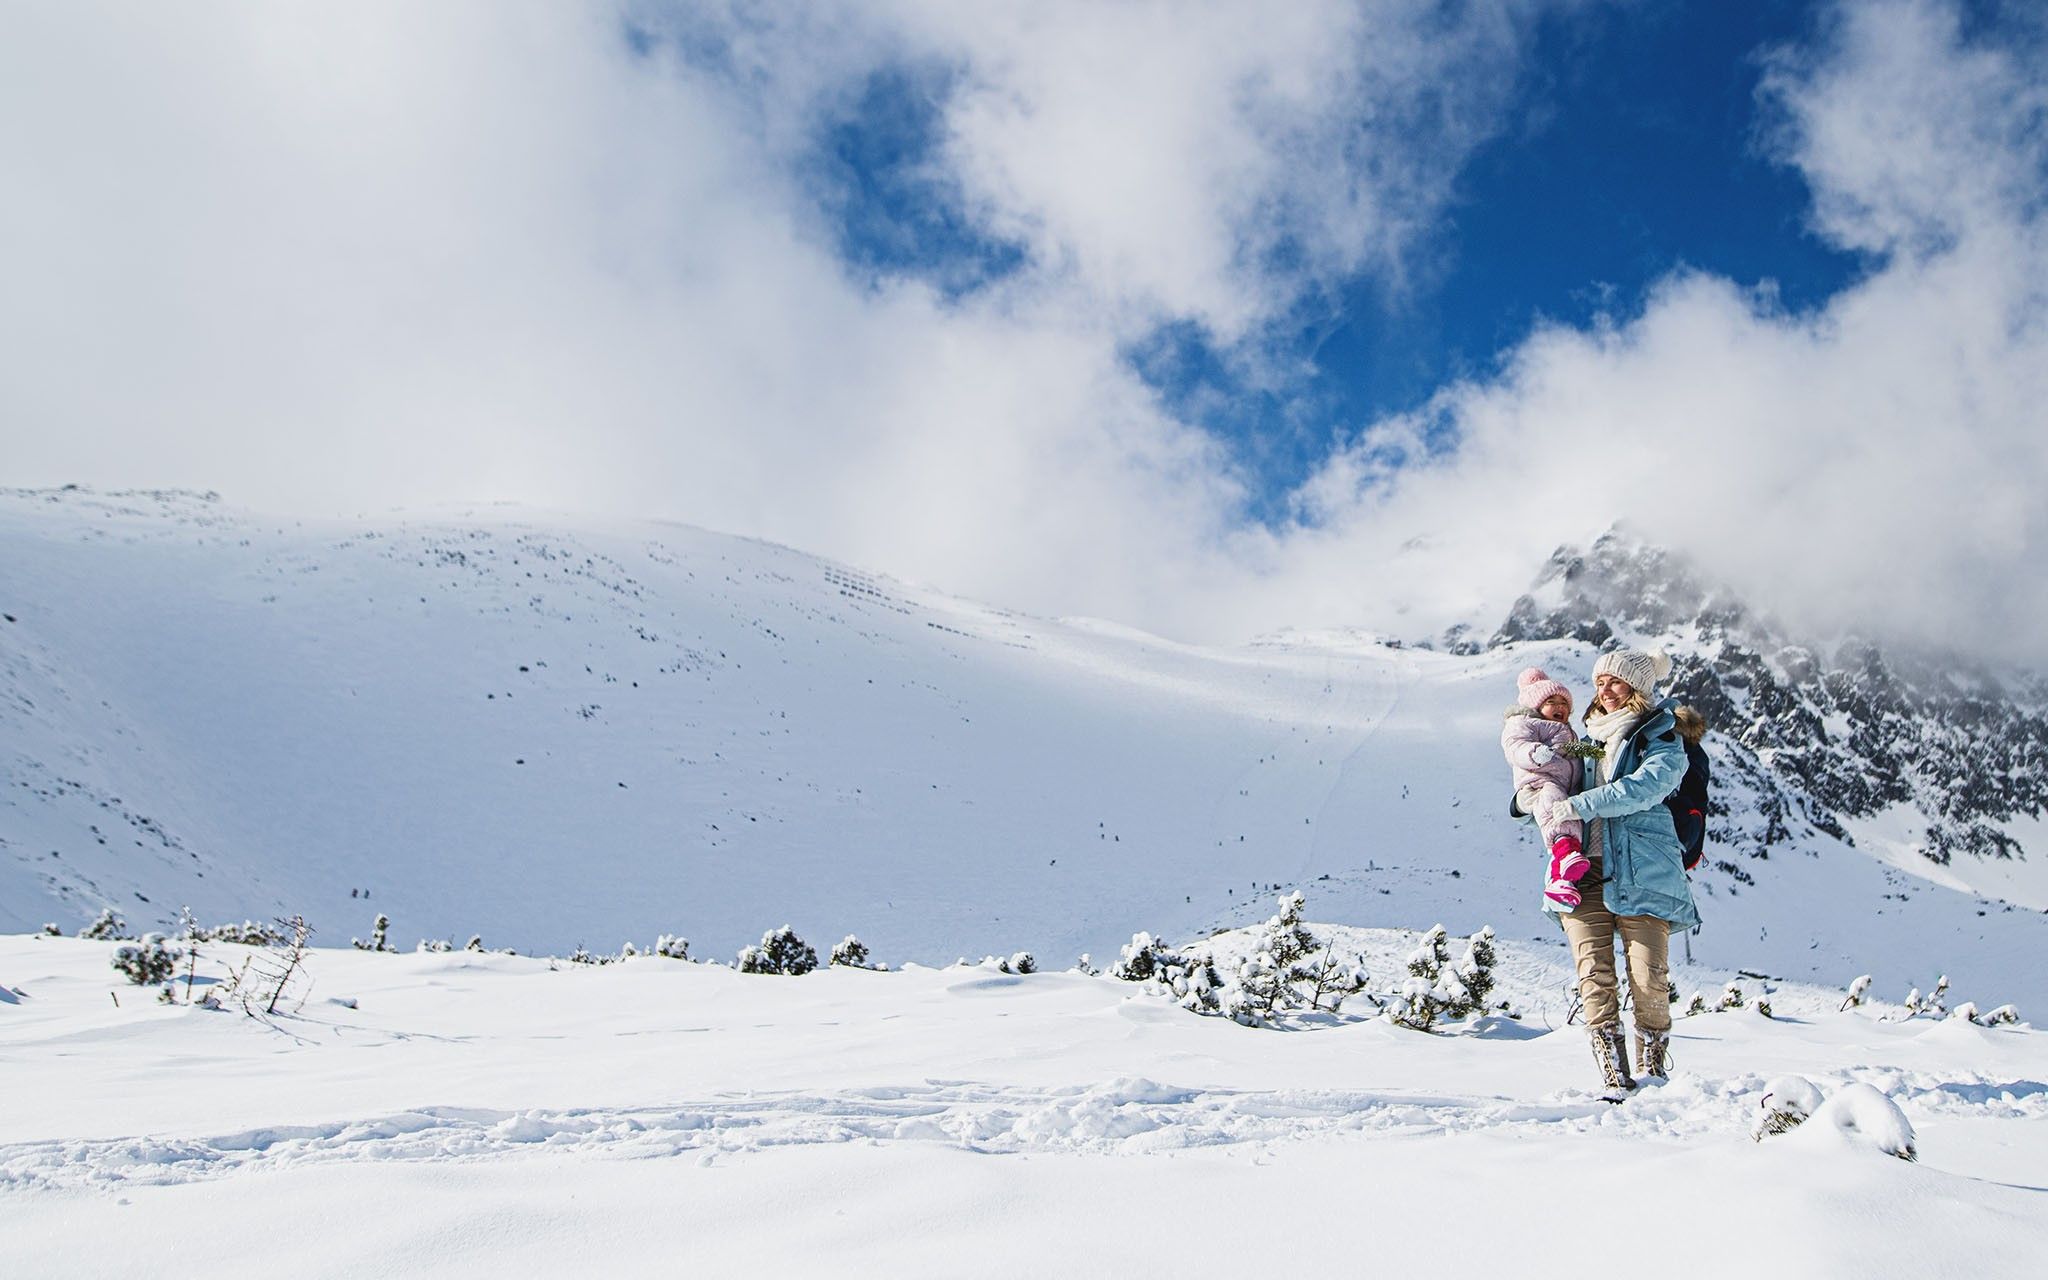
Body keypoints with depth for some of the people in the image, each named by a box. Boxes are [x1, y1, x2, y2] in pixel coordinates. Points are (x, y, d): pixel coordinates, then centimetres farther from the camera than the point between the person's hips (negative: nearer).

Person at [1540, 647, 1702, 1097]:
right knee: (1594, 975, -9)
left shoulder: (1663, 741, 4)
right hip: (1584, 869, 4)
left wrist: (1580, 805, -20)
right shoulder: (1591, 739, 21)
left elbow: (1644, 787, -16)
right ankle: (1615, 1077, -6)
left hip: (1641, 872, -4)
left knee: (1649, 978, -8)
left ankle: (1655, 1068, 13)